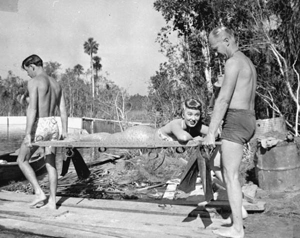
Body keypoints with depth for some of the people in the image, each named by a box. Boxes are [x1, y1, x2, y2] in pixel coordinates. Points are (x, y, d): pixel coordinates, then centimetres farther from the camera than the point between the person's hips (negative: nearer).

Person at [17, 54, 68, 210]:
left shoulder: (34, 81, -9)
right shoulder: (56, 83, 14)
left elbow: (32, 109, -19)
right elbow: (63, 111, 13)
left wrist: (27, 134, -20)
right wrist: (64, 133, 15)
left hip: (39, 126, -7)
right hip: (53, 125, 7)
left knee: (22, 160, 11)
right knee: (50, 163, 11)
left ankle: (39, 193, 4)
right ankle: (52, 201, 14)